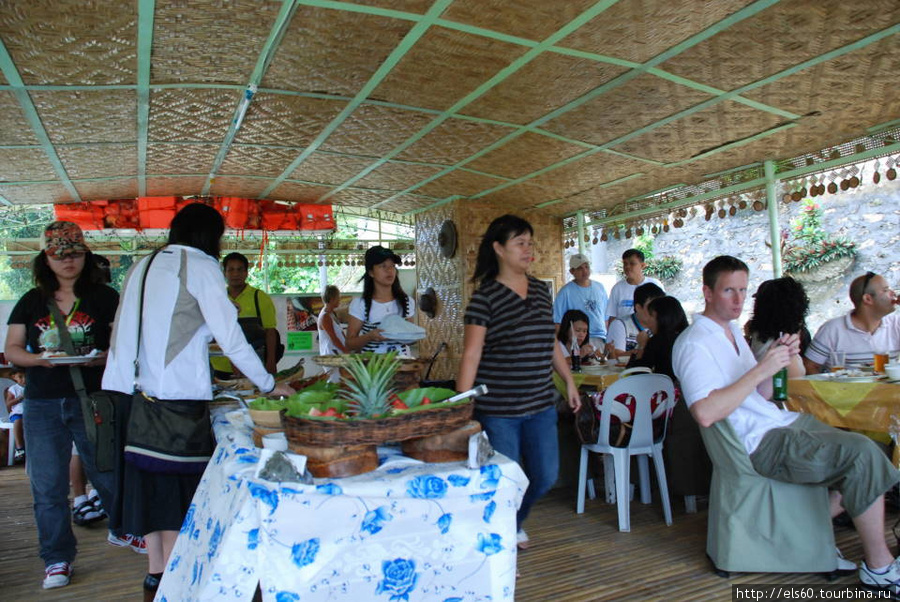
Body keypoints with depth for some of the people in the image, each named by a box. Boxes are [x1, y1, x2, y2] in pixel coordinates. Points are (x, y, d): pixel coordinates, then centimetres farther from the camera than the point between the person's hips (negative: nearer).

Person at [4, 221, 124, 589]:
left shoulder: (105, 297, 1)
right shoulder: (31, 302, 9)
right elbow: (12, 350, 7)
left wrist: (102, 357, -23)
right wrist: (39, 359, -14)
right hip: (43, 406, 3)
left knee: (108, 474, 5)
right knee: (48, 486, 7)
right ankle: (57, 559, 22)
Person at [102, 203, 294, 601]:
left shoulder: (143, 266, 16)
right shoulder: (199, 266, -5)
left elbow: (129, 330, 18)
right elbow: (230, 336, -8)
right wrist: (269, 384, 0)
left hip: (128, 389, 7)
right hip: (173, 396, -7)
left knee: (149, 483, 14)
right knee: (177, 487, 2)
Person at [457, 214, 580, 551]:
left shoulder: (541, 290, 9)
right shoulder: (485, 296, -10)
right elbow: (471, 355, -12)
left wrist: (569, 382, 18)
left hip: (540, 404, 6)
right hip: (498, 410, -6)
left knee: (546, 477, 12)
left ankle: (514, 523, 42)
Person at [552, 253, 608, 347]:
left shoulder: (600, 288, 14)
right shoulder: (566, 292, -2)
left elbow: (606, 317, 19)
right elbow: (557, 322, -3)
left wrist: (608, 339, 13)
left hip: (601, 339, 5)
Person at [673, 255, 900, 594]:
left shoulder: (733, 330, 16)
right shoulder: (694, 344, -14)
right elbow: (705, 414, -28)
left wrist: (777, 360, -2)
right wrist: (761, 369, -24)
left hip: (783, 423, 10)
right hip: (762, 443, -10)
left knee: (864, 452, 5)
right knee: (862, 454, -17)